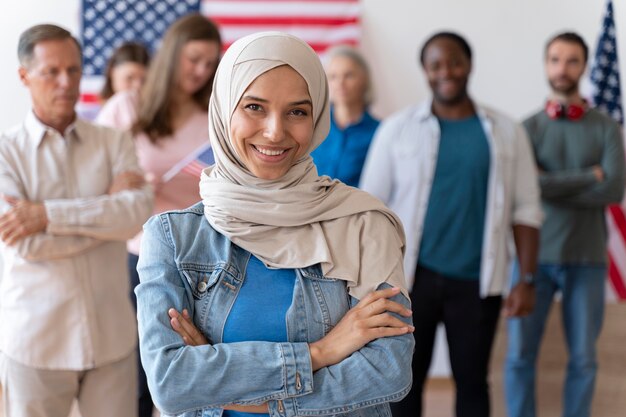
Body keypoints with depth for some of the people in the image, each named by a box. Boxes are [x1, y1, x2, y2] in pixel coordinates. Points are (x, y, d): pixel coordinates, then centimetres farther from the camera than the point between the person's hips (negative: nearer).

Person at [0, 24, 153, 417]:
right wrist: (107, 211, -12)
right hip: (36, 342, -1)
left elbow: (139, 212, -16)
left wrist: (48, 214, -21)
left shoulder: (115, 143, 3)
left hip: (112, 336, 2)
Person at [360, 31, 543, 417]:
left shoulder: (506, 132, 4)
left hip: (477, 282, 1)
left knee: (472, 382, 10)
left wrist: (527, 280, -2)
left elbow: (526, 210, 4)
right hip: (411, 277, 0)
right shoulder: (398, 129, 1)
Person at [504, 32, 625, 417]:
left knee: (583, 358, 8)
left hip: (587, 259, 0)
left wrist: (554, 185, -11)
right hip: (535, 256, 0)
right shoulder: (528, 127, 2)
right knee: (520, 354, 3)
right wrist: (588, 176, -10)